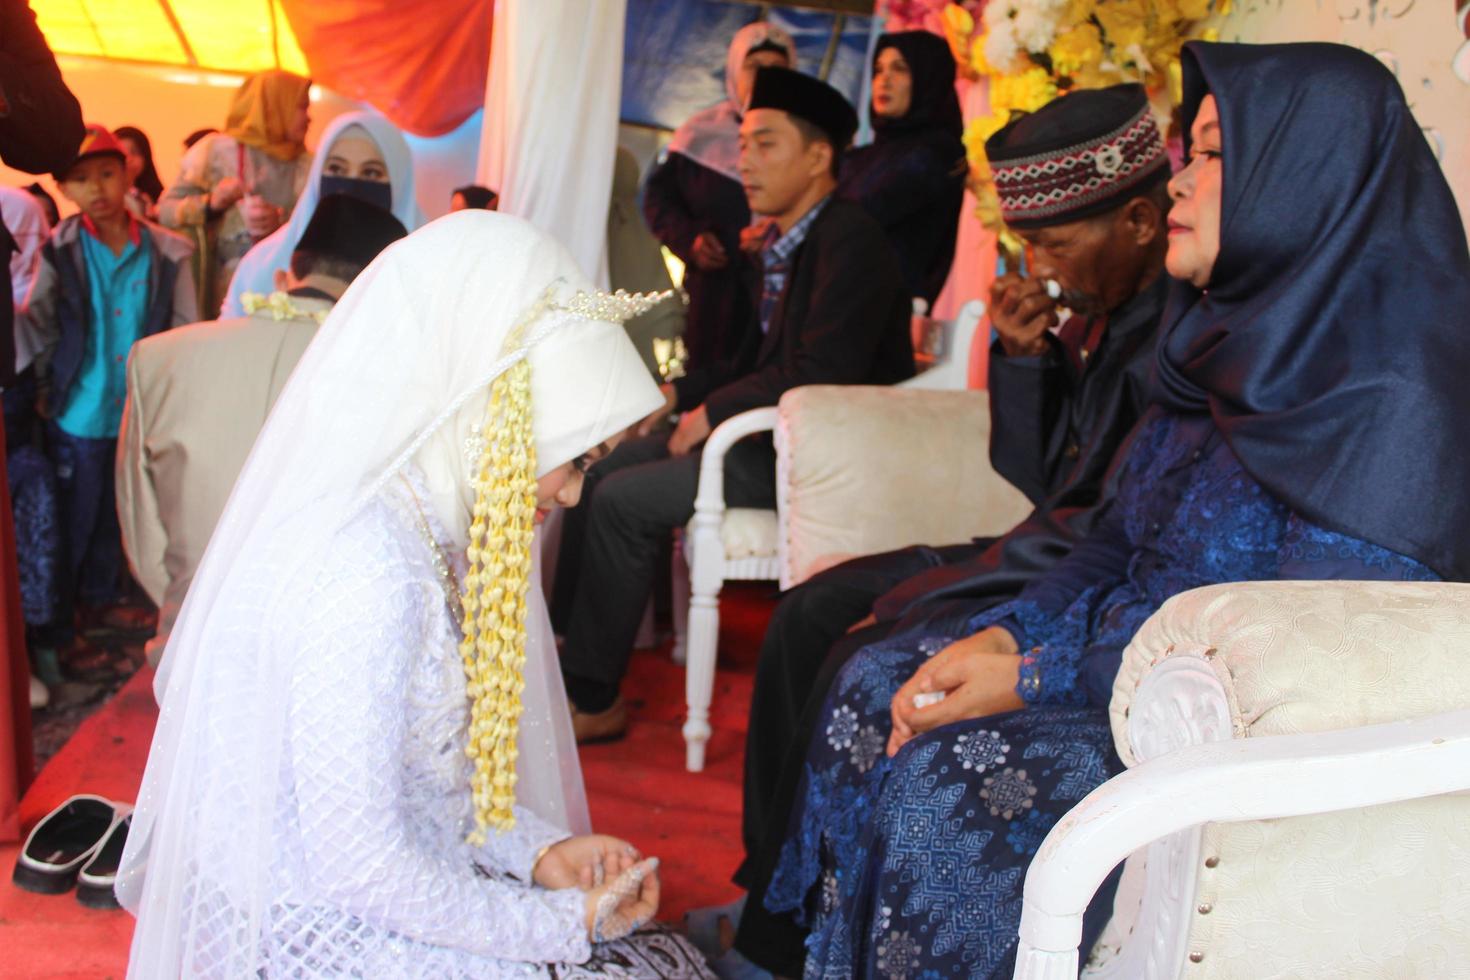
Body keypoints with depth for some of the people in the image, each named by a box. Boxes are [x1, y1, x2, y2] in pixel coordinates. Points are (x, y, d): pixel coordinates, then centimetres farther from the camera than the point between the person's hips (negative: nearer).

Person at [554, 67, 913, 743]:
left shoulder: (850, 241, -16)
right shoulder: (786, 243, 13)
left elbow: (821, 376, -26)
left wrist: (710, 413, -16)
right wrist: (677, 394, 6)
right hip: (779, 437, 10)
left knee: (623, 501, -18)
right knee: (599, 471, 7)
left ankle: (594, 700, -4)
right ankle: (566, 647, 13)